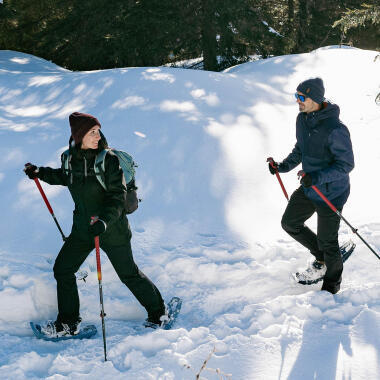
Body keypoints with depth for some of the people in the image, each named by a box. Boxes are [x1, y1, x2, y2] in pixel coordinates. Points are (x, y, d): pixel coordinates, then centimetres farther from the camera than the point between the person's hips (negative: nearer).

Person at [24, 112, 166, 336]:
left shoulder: (109, 159, -17)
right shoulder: (71, 158, -2)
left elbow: (118, 196, -21)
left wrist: (104, 220, -35)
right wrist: (40, 173, 16)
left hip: (112, 228, -6)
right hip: (83, 227, 6)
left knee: (128, 273, 5)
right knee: (62, 269, 7)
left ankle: (158, 311, 27)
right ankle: (69, 322, 22)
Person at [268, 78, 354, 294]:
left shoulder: (335, 129, -27)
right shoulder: (302, 119, -1)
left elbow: (346, 164, -23)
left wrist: (318, 177, -34)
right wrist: (284, 166, 2)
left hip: (331, 193, -8)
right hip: (308, 189, 8)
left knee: (327, 242, 5)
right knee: (289, 223, 16)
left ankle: (332, 286, 31)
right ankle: (322, 259, 36)